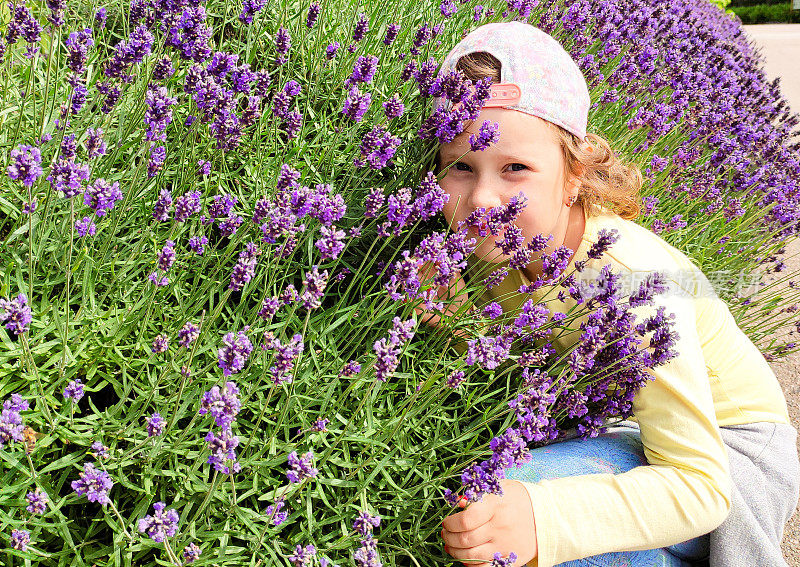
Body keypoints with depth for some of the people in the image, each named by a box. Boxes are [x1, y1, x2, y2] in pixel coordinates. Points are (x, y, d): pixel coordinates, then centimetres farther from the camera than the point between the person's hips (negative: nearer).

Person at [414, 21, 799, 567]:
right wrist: (458, 321, -23)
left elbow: (699, 485, -31)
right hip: (624, 432, 7)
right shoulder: (497, 245, -12)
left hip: (727, 460, -7)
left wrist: (540, 518, -47)